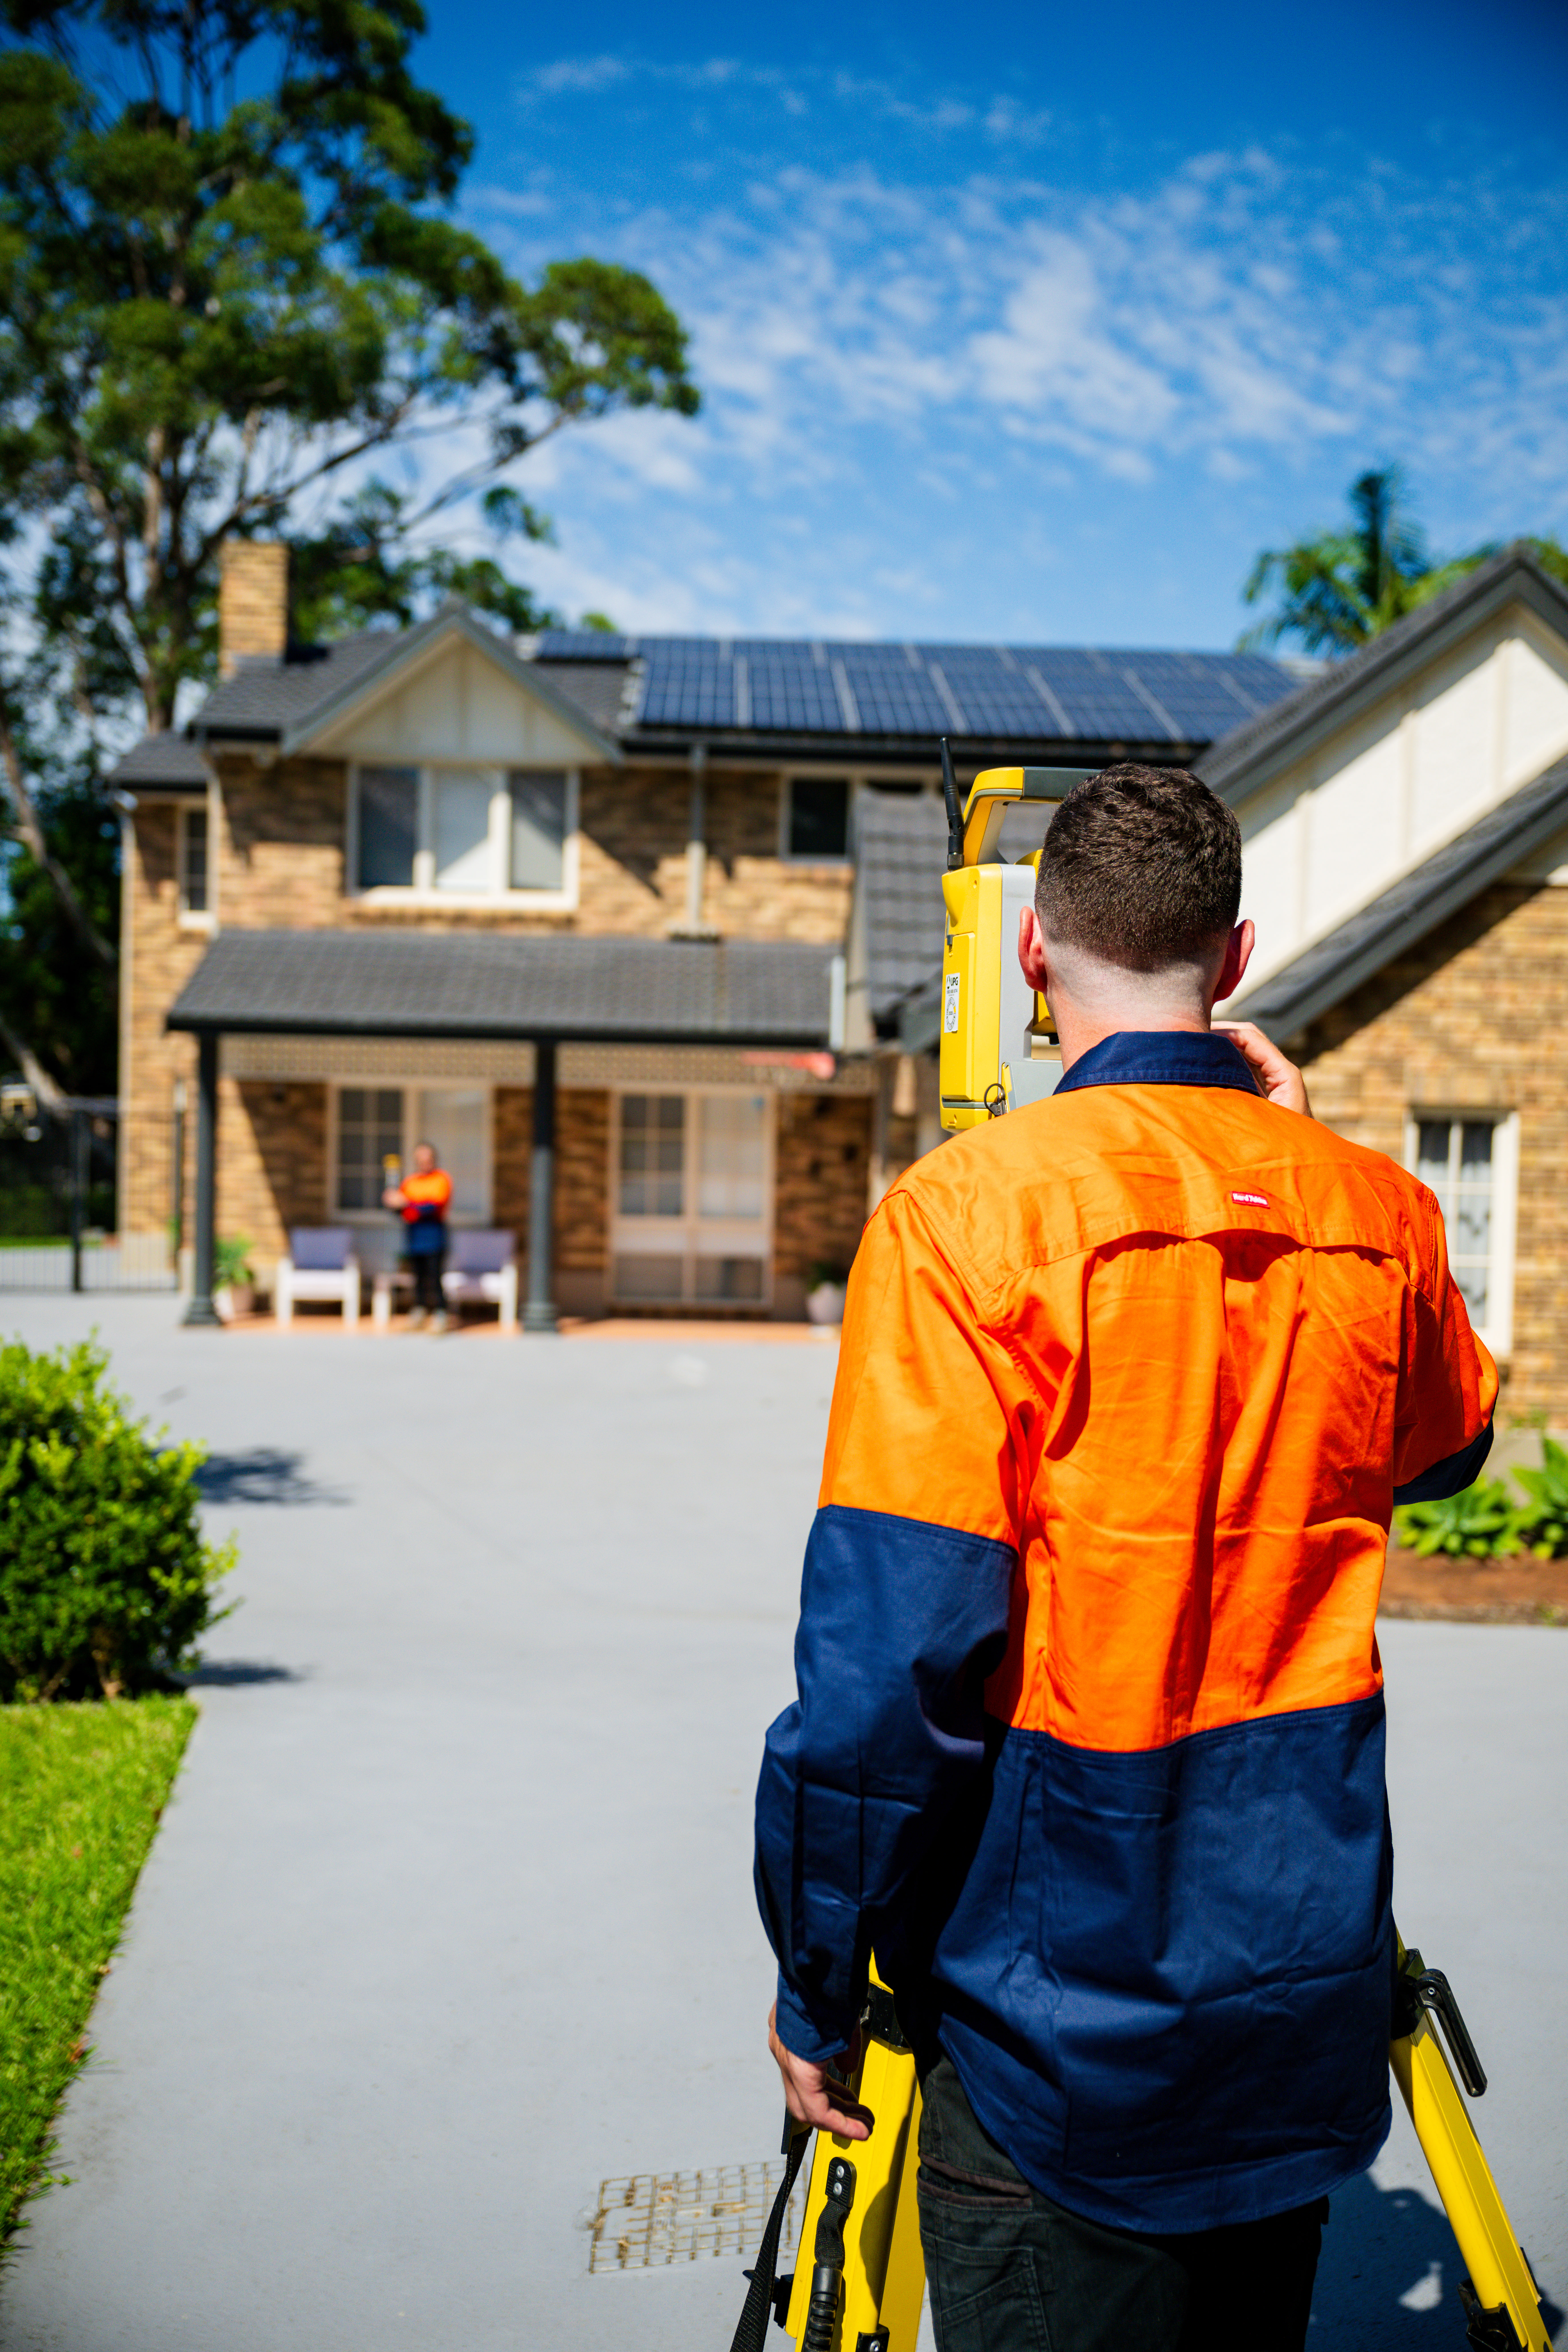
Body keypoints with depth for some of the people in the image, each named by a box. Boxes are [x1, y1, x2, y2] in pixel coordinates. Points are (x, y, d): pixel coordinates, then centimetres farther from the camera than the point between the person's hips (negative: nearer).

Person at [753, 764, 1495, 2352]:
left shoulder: (969, 1210, -16)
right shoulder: (1379, 1211, -1)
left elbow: (892, 1652, -19)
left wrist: (816, 1983, -7)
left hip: (1062, 1994, -5)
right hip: (1307, 1973, 5)